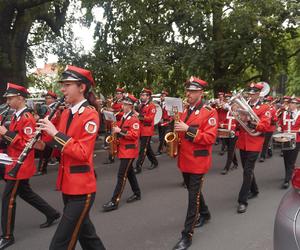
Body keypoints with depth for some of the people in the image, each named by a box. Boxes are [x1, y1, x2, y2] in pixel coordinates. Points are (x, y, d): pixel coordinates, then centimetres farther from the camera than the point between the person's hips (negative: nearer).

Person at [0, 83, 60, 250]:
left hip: (20, 165, -10)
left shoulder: (26, 118, -19)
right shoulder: (17, 116, 11)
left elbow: (27, 144, -25)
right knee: (25, 192, 20)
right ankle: (52, 213, 33)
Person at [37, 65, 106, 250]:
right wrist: (46, 144, -3)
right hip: (68, 185, 8)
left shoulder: (90, 114, -16)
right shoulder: (66, 113, 9)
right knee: (83, 232, 23)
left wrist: (55, 133, -23)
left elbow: (82, 153, -23)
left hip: (81, 187, -8)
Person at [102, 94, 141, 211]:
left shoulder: (134, 119, -14)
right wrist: (115, 130, 3)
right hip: (123, 149, 9)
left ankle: (114, 201, -6)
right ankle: (137, 194, 33)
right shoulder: (123, 117, 12)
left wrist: (120, 131, -25)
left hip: (129, 150, -9)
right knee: (129, 172, 18)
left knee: (121, 175, -9)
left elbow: (135, 135, -22)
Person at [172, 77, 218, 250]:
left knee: (193, 197, -2)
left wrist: (188, 129, -26)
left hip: (198, 161, -7)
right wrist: (177, 130, -1)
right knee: (194, 192, 22)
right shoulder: (185, 111, 10)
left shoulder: (210, 112, -12)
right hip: (185, 160, 7)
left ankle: (187, 235, 6)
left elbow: (210, 138, -21)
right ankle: (205, 214, 46)